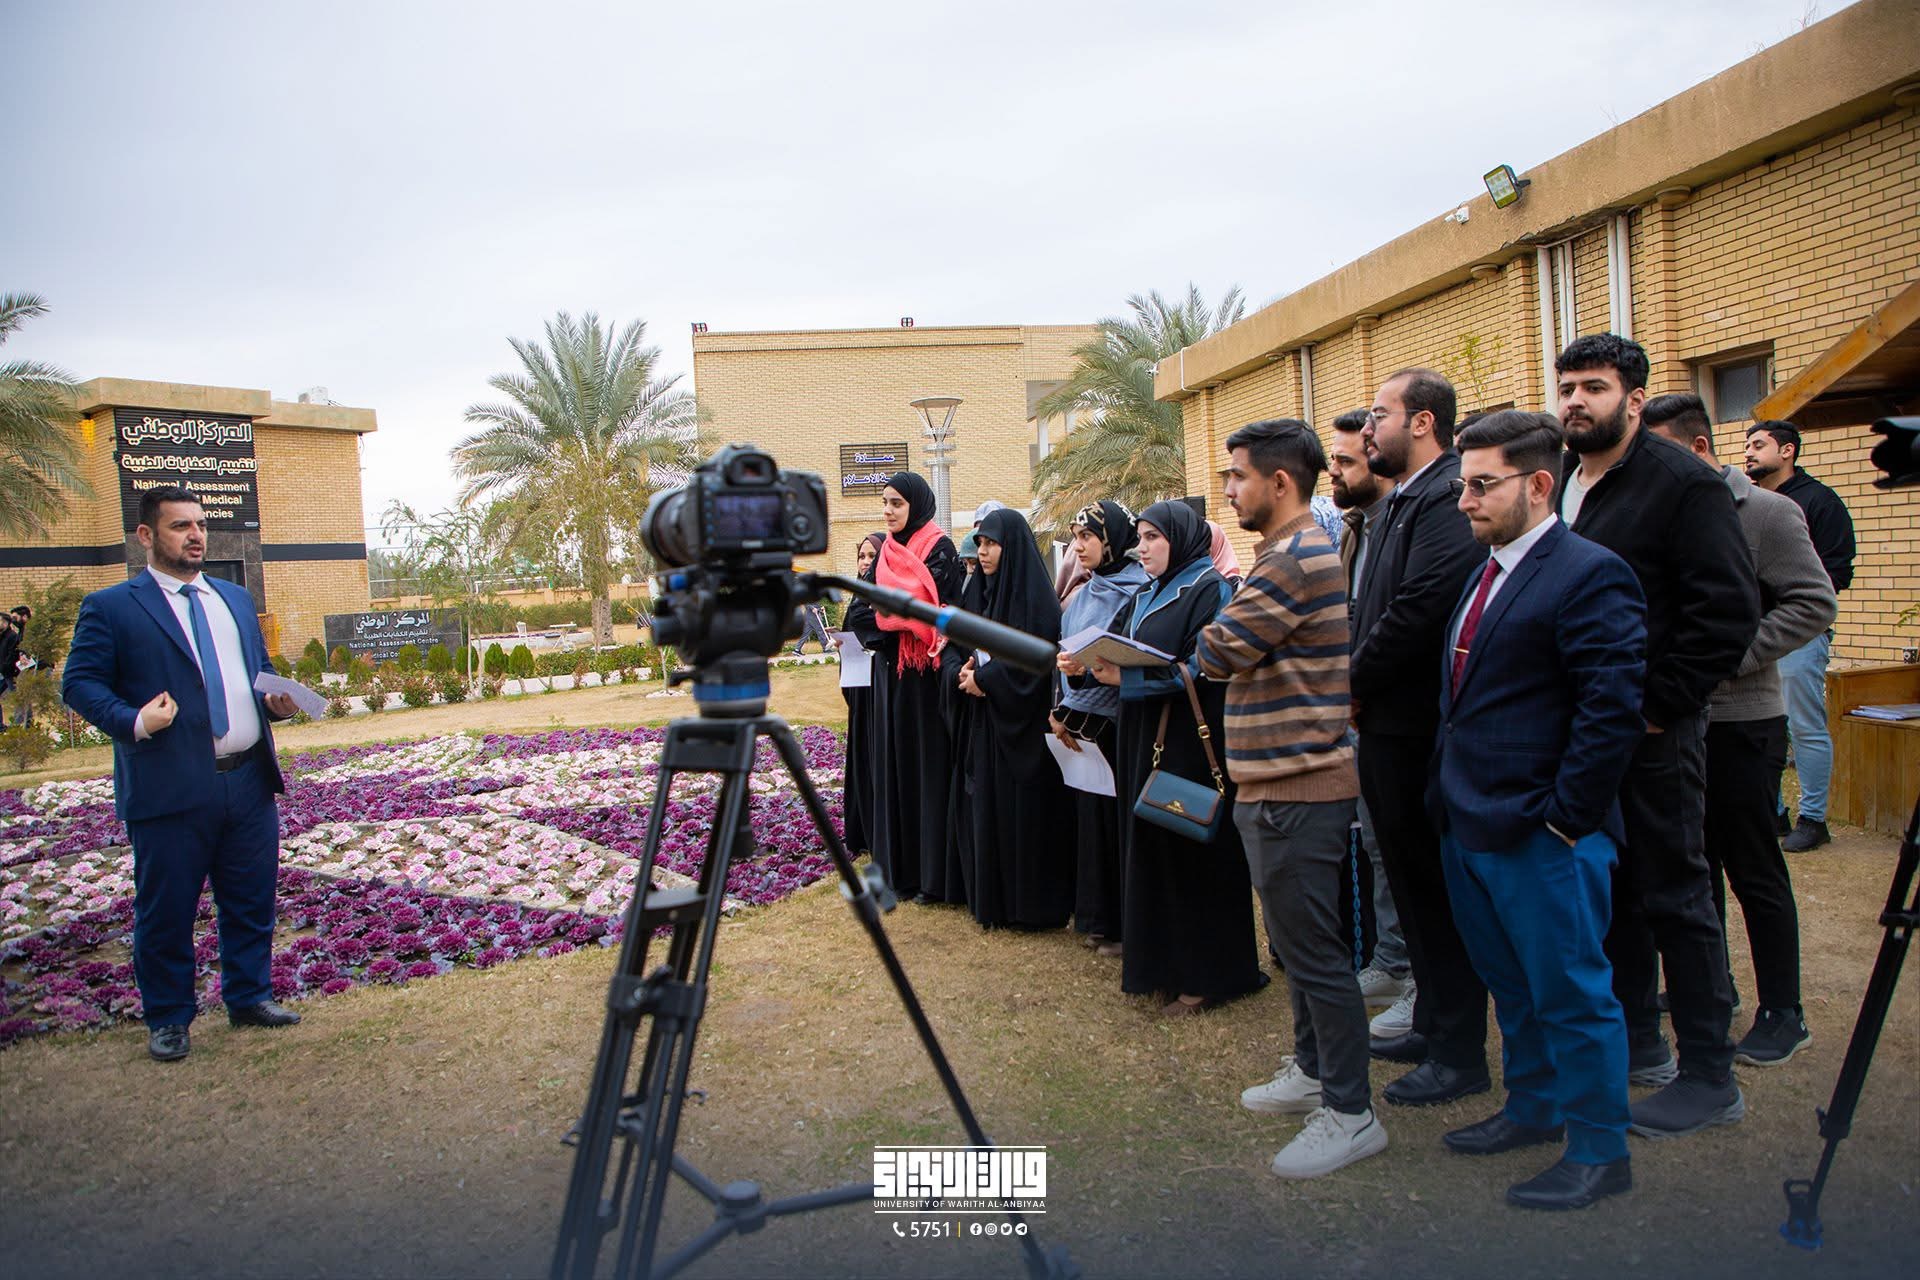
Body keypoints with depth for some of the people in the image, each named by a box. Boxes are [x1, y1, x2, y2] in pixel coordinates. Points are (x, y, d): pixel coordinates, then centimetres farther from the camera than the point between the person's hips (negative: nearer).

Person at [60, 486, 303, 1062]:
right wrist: (133, 722, -21)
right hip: (170, 788, -5)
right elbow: (80, 682, -6)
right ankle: (168, 1019, 22)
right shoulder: (110, 608, -2)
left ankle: (249, 997, 30)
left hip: (250, 780, 5)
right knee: (166, 911, 6)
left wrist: (275, 701, 2)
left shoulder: (235, 598, 16)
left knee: (251, 901, 14)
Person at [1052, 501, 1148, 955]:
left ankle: (1126, 923, 10)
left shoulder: (1138, 593, -9)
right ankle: (1098, 917, 22)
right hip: (1081, 727, 7)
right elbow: (1064, 655, 13)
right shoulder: (1081, 597, 15)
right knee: (1090, 816, 10)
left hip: (1118, 727, -7)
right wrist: (1059, 712, 3)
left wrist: (1088, 668, -24)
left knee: (1120, 819, -2)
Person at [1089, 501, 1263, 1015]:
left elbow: (1201, 668, -19)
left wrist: (1126, 678, -22)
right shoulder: (1145, 597, 16)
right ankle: (1161, 961, 22)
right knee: (1149, 847, 11)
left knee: (1193, 851, -2)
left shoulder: (1208, 589, -9)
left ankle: (1206, 973, 9)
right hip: (1143, 739, 8)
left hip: (1189, 742, -8)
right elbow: (1116, 649, 14)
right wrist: (1095, 662, -9)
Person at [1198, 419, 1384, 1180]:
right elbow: (1239, 656, 18)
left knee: (1312, 947, -2)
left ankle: (1350, 1112, 9)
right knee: (1297, 941, 19)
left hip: (1295, 788, -11)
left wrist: (1213, 637, 2)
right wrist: (1231, 640, 1)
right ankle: (1314, 1069, 33)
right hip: (1280, 782, 11)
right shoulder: (1300, 552, 16)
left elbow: (1214, 654, -16)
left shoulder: (1295, 560, -18)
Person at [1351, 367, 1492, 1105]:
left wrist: (1354, 682, -14)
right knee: (1411, 881, 19)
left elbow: (1418, 609, -26)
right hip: (1386, 723, 10)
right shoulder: (1402, 502, 16)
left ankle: (1458, 1054, 15)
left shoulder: (1445, 501, -17)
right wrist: (1357, 686, 5)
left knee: (1437, 886, 1)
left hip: (1417, 730, -10)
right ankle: (1432, 1024, 34)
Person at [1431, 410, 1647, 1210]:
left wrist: (1563, 816, -18)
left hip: (1541, 839, -9)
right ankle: (1533, 1109, 39)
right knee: (1511, 985, 21)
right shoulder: (1486, 576, 13)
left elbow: (1613, 711, -20)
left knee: (1571, 993, 6)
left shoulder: (1589, 575, -15)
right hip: (1469, 827, 9)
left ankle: (1598, 1152, 22)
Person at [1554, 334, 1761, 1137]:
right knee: (1612, 889, 16)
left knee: (1675, 897, 1)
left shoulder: (1682, 483, -11)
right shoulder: (1556, 485, 11)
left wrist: (1658, 703, -17)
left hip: (1650, 732, -7)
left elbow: (1729, 611, -17)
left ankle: (1708, 1078, 14)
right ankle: (1636, 1040, 31)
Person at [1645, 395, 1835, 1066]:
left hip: (1740, 720, -6)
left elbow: (1815, 603, -14)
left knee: (1755, 871, 2)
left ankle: (1783, 1013, 16)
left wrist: (1727, 659, -20)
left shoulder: (1767, 513, -9)